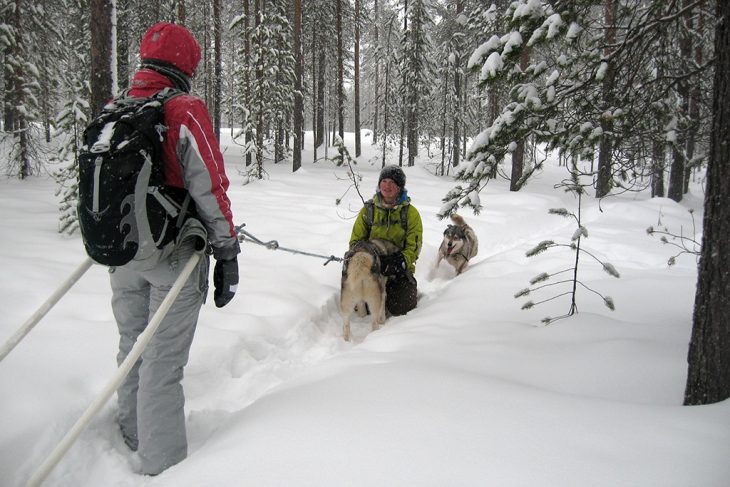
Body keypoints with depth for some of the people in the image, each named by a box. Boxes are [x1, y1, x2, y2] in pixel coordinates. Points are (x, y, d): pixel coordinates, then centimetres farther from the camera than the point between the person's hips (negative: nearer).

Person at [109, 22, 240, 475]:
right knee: (163, 362, 2)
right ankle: (160, 463, 14)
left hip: (123, 253, 7)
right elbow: (210, 187, -18)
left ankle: (132, 436, 42)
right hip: (174, 253, -6)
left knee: (133, 346, 22)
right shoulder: (185, 111, -15)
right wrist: (227, 254, -11)